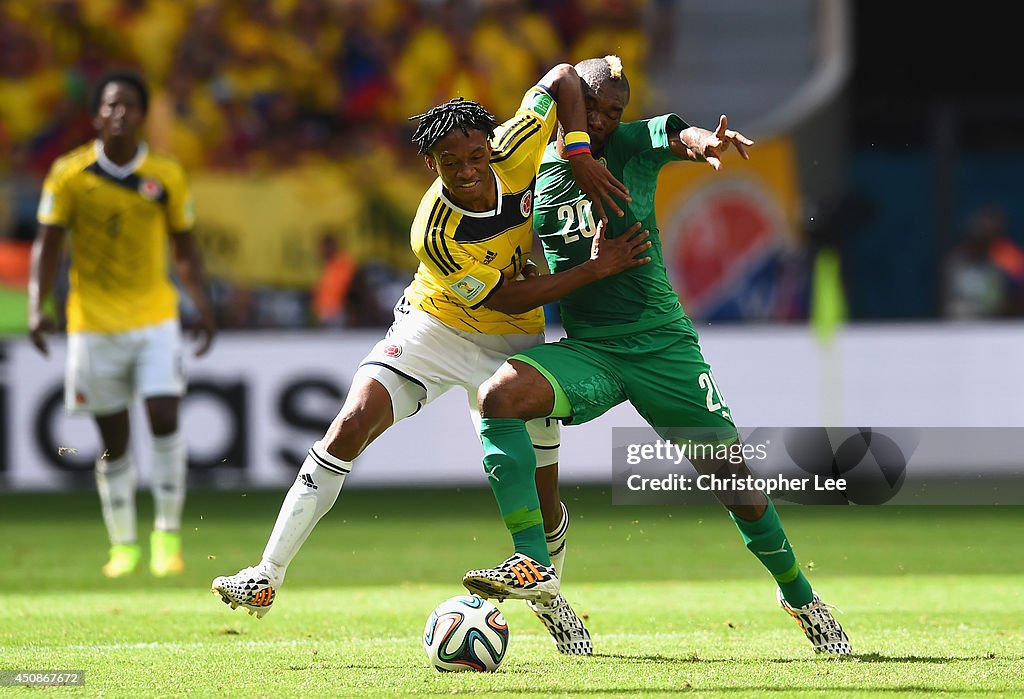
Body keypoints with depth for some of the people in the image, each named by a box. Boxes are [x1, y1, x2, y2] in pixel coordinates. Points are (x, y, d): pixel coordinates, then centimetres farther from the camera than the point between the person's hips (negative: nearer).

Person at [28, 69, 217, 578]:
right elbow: (48, 244, 0)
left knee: (164, 417, -15)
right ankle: (123, 545, 16)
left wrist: (203, 307, 0)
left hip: (155, 317, 0)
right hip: (93, 322, 0)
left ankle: (168, 532, -3)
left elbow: (185, 248, 9)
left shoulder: (166, 177, 0)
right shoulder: (69, 174, -4)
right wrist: (37, 306, -12)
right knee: (113, 439, 4)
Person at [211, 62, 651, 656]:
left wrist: (581, 157, -23)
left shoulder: (513, 155, -22)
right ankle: (270, 574, -16)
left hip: (513, 343, 3)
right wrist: (595, 269, -25)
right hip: (434, 331, -3)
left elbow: (562, 78, -11)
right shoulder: (435, 234, -31)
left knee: (536, 485, 0)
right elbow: (503, 298, -23)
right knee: (352, 426, -21)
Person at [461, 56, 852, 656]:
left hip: (663, 345, -1)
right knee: (498, 397, -28)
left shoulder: (634, 144, -3)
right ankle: (535, 563, -28)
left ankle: (800, 596, 26)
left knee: (735, 481, 1)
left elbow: (678, 136, -26)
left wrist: (704, 142, -49)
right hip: (585, 349, 1)